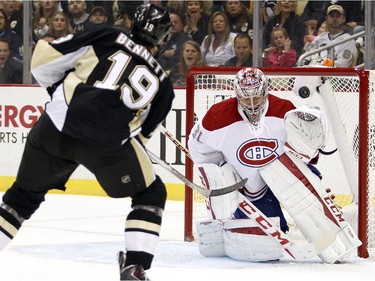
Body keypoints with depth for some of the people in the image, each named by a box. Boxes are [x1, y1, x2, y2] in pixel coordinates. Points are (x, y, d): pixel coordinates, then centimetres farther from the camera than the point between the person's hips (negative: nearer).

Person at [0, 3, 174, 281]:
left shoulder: (107, 37, 14)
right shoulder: (162, 81, 18)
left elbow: (44, 56, 11)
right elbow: (142, 132, 20)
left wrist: (58, 88, 28)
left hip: (55, 126, 2)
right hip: (109, 143, -2)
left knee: (25, 194, 22)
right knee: (151, 195, 20)